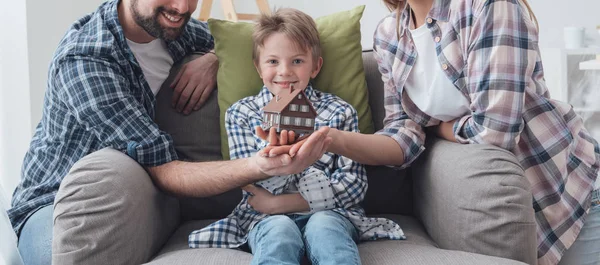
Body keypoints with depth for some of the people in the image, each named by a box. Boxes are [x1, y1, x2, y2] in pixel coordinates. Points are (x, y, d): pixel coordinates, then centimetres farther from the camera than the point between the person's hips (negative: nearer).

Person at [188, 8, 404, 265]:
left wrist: (278, 203, -8)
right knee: (278, 232, -34)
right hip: (267, 217, 0)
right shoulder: (240, 113, 7)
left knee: (323, 227, -33)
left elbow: (354, 185, -2)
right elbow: (256, 186, -3)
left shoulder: (339, 111, 6)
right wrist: (281, 120, -13)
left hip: (327, 211, 1)